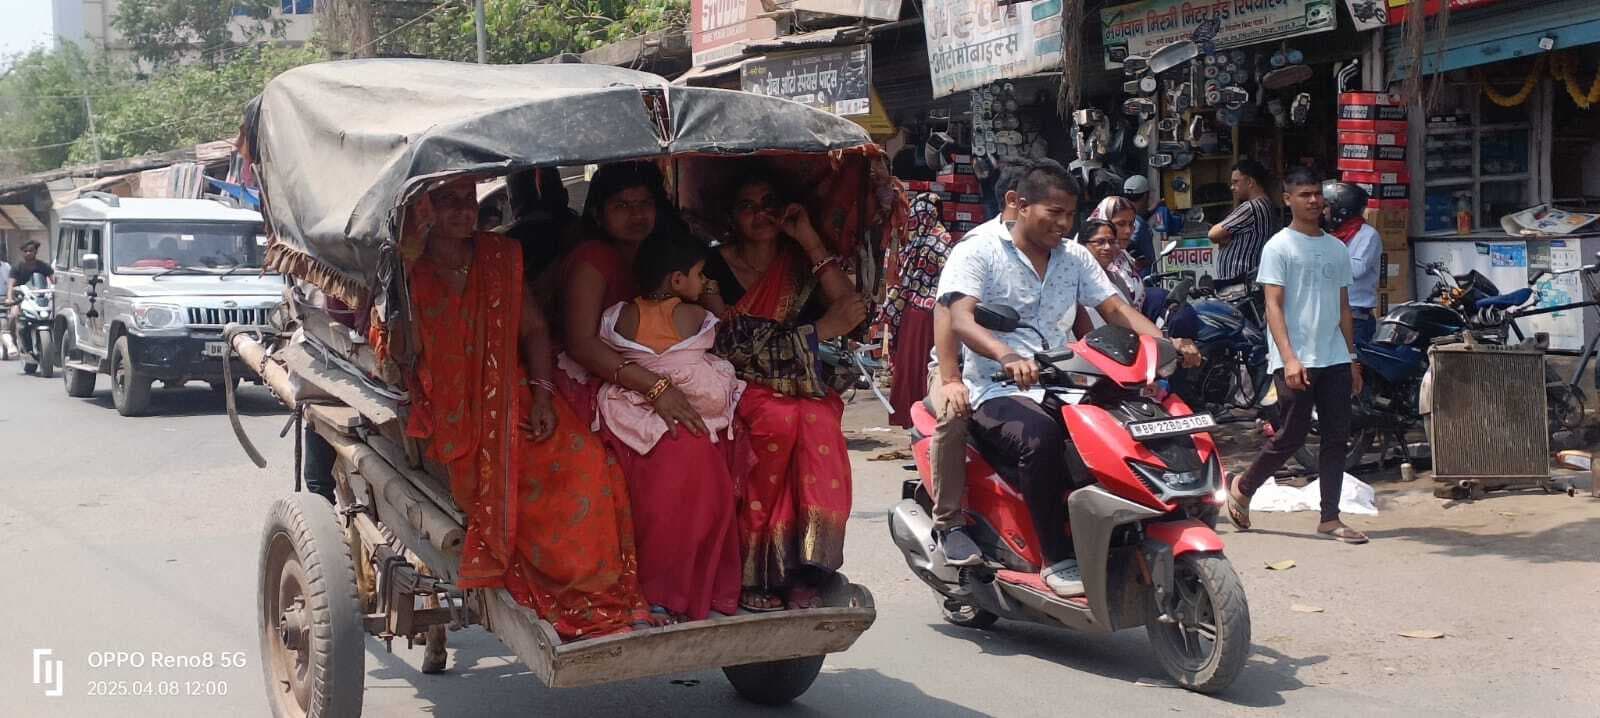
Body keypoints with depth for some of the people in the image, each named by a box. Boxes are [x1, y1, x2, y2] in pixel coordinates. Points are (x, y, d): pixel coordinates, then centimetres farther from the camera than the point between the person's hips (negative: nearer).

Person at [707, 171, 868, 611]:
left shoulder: (799, 262, 14)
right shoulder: (716, 268, 4)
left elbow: (850, 312, -2)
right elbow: (731, 348, -7)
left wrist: (811, 241, -3)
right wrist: (819, 330, -13)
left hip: (806, 388, 3)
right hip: (741, 386, -2)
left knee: (819, 422, -31)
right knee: (779, 419, -34)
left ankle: (804, 572, -28)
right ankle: (754, 571, -26)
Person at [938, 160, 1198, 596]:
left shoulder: (1075, 258, 18)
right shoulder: (976, 254, -2)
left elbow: (1115, 308, 10)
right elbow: (961, 319, -18)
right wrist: (1006, 355, -39)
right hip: (997, 393, -6)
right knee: (1042, 438, -37)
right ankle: (1056, 559, -26)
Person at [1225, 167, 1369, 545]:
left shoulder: (1337, 248, 15)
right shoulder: (1278, 247, -4)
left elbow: (1343, 308, 19)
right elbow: (1273, 306, -11)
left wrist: (1352, 359, 16)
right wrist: (1289, 358, -20)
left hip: (1334, 358, 6)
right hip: (1296, 361, -6)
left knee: (1336, 437, 3)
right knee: (1291, 437, -4)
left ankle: (1330, 518, 9)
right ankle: (1242, 488, 18)